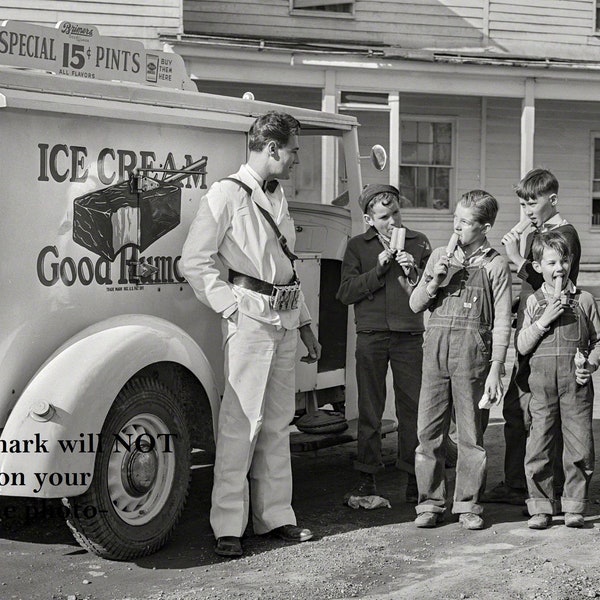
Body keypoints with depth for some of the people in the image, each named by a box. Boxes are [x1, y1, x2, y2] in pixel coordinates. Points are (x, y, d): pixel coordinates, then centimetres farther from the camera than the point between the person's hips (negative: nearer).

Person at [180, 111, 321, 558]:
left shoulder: (278, 198, 18)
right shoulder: (227, 194, -6)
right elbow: (194, 262, -9)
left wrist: (305, 324, 22)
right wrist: (231, 306, -13)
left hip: (285, 318, 8)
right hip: (251, 315, -8)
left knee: (278, 420, 11)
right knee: (242, 420, -8)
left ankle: (275, 515, 19)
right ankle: (228, 527, -3)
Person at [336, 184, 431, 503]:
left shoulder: (418, 243, 12)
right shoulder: (358, 246, 10)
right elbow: (345, 292, 1)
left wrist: (414, 272, -7)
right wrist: (378, 269, -7)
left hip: (409, 336, 0)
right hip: (371, 336, 0)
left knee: (412, 408, -2)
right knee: (369, 409, 2)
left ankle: (413, 478, 5)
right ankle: (367, 479, 8)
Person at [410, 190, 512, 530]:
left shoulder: (495, 265, 0)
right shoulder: (439, 257, 12)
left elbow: (502, 321, -2)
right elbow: (416, 305, 16)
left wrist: (495, 370, -7)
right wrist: (433, 282, -4)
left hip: (472, 352, -3)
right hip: (436, 349, 3)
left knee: (471, 434, 3)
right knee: (429, 431, 3)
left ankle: (469, 505, 13)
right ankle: (431, 503, 13)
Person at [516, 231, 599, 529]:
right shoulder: (534, 302, 7)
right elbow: (522, 346, 1)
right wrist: (544, 320, -10)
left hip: (576, 383, 0)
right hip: (542, 382, 0)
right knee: (538, 446, 0)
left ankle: (574, 507, 13)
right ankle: (540, 507, 11)